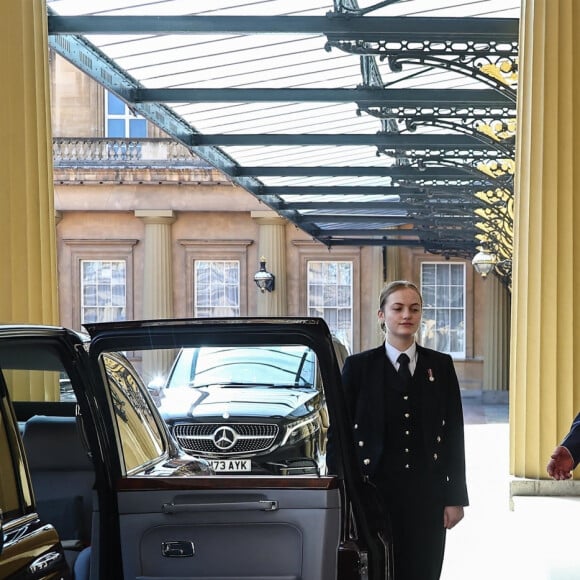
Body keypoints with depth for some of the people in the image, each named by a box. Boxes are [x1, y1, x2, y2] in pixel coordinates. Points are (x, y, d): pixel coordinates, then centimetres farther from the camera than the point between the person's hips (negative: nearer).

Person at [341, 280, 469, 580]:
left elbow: (453, 434, 7)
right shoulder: (358, 366, 4)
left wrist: (455, 498, 3)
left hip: (427, 492, 1)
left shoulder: (440, 366, 8)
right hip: (376, 488, -1)